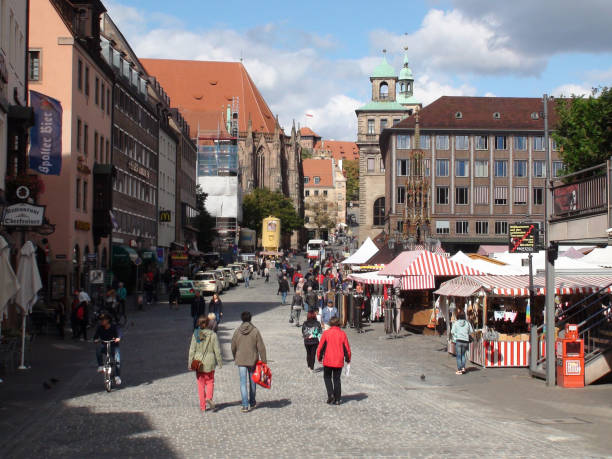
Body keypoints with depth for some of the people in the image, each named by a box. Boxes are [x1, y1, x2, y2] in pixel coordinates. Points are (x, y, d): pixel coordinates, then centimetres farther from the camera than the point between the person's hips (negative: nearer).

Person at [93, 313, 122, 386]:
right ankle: (100, 366, -24)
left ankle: (117, 377, -15)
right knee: (98, 349, -32)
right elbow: (96, 336, -7)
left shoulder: (114, 327, -7)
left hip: (114, 346, -2)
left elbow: (119, 332, -23)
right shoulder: (100, 328, 2)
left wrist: (118, 338, -46)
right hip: (105, 346, 2)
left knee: (117, 360, -24)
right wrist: (96, 339, -31)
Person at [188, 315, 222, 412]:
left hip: (198, 361, 1)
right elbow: (217, 350, -5)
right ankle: (209, 398, -8)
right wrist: (219, 362, 5)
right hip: (210, 362, 0)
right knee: (210, 381, 16)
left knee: (200, 384, 9)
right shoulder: (213, 334, -7)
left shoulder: (196, 334, -6)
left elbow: (192, 349, -5)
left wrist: (190, 362, 2)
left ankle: (202, 406, 11)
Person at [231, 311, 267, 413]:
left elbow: (233, 347, 5)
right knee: (252, 381, 16)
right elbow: (261, 347, -8)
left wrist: (235, 358, 21)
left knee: (243, 382, 1)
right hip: (253, 360, 0)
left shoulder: (237, 331, -3)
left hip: (240, 361, 0)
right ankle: (252, 402, 29)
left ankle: (245, 405, -6)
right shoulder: (255, 331, -8)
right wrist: (264, 360, -1)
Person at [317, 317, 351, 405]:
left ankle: (330, 394, -3)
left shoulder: (326, 333, -7)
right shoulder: (342, 334, -2)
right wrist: (348, 359, 15)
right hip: (339, 361, 2)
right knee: (337, 379, 11)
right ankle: (337, 399, 10)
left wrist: (319, 358, 9)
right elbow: (347, 348, 1)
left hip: (328, 361, -2)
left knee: (327, 377, 15)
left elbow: (320, 347, -5)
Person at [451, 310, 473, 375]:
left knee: (458, 355, 3)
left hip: (458, 341, -2)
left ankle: (459, 370, 3)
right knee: (463, 355, 19)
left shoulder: (456, 323, -4)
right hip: (465, 341, 2)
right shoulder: (467, 323, 2)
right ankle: (463, 368, 10)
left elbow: (452, 332, -6)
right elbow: (471, 331, 7)